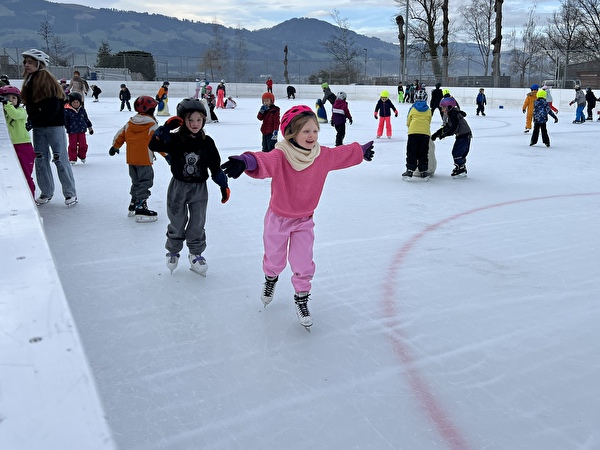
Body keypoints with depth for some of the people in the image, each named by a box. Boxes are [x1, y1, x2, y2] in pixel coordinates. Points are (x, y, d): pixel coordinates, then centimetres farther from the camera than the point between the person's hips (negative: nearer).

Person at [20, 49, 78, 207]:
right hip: (38, 128, 8)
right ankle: (46, 193, 20)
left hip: (54, 126, -8)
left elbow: (53, 107, -18)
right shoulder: (29, 82, 11)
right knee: (40, 160, 9)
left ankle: (70, 193, 5)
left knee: (60, 159, -4)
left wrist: (36, 119, -16)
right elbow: (29, 105, 17)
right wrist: (31, 119, 2)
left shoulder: (48, 80, -12)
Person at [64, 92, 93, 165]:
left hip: (81, 130, 3)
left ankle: (82, 156, 27)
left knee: (83, 144, 5)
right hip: (72, 131, -3)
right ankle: (72, 159, 13)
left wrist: (89, 127, 21)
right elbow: (65, 120, -6)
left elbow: (86, 119, 16)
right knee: (72, 145, 1)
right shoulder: (67, 110, -8)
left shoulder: (82, 109, 5)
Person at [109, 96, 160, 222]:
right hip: (144, 160, -7)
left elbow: (119, 135, 14)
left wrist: (115, 147, 29)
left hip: (131, 159, 7)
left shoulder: (129, 123, 8)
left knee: (136, 182, 21)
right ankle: (141, 208, -11)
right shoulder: (152, 125, -11)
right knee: (145, 183, -5)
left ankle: (133, 205, 30)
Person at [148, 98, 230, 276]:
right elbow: (154, 145, -20)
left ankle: (196, 254, 27)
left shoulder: (207, 142, -3)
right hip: (178, 187, -1)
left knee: (197, 224, 9)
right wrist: (166, 128, -30)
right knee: (177, 223, 12)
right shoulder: (175, 139, -9)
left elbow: (215, 166, 3)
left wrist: (223, 185, 4)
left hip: (199, 188, 1)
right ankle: (173, 251, 34)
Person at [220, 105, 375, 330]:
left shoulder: (324, 155, -11)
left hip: (304, 220, 3)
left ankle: (301, 298, 26)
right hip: (278, 218, -2)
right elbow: (263, 162, -48)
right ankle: (271, 279, 53)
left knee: (303, 264, 0)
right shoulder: (280, 156, -27)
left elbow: (344, 154, 9)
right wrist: (245, 162, -70)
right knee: (274, 259, 17)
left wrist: (362, 151, 25)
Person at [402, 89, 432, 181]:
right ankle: (424, 172, 10)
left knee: (411, 153, 0)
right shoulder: (429, 110, 15)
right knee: (423, 154, 9)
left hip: (413, 132, -2)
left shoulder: (412, 109, 11)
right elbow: (428, 123, 19)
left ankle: (409, 171, -5)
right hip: (425, 132, 2)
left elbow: (408, 122, 16)